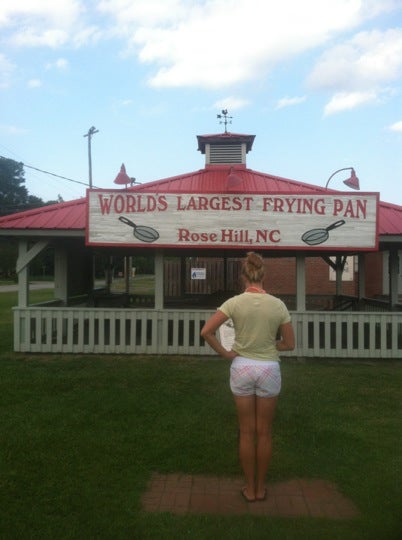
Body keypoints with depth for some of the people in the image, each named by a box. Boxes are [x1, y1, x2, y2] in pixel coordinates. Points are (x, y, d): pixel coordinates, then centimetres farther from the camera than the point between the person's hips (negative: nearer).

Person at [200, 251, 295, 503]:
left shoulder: (235, 302, -10)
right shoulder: (277, 304, -8)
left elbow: (206, 331, -13)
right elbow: (289, 344, -2)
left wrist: (225, 353, -3)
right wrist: (269, 345, 8)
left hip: (242, 367, 0)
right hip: (269, 369, 0)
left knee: (247, 432, 14)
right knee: (264, 432, 15)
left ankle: (250, 489, 26)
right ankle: (261, 488, 29)